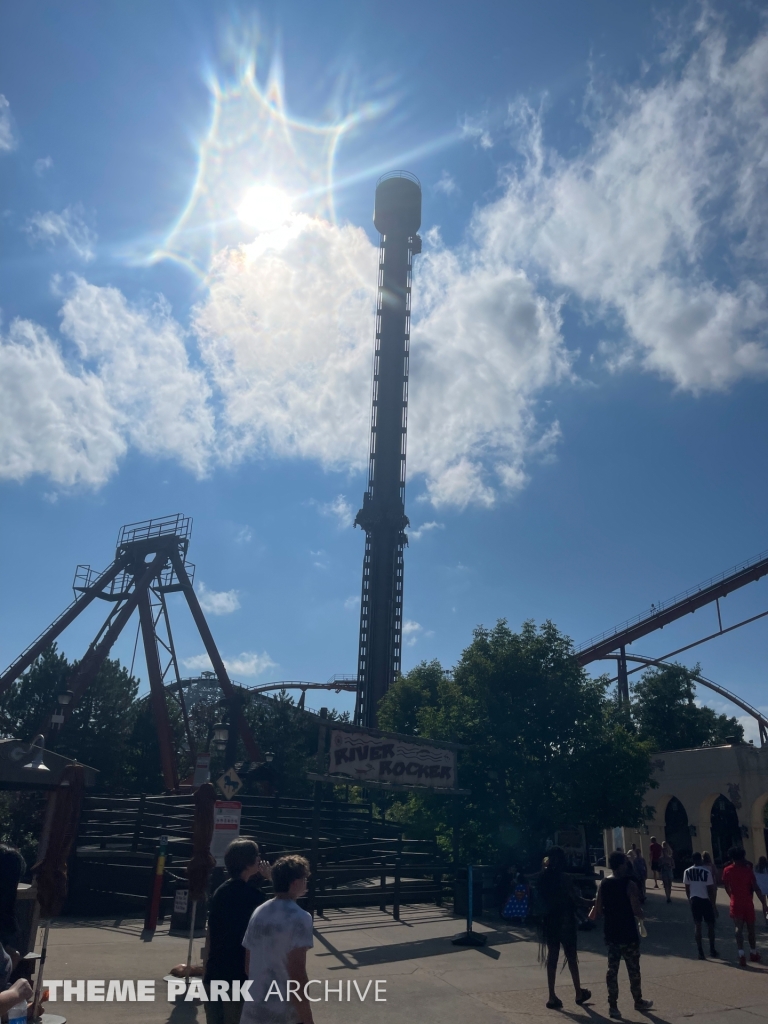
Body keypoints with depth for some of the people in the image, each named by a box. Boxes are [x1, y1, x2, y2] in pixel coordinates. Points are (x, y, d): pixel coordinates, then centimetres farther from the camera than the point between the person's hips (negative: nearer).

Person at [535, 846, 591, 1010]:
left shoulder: (543, 877, -2)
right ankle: (579, 992, 25)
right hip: (565, 921, -4)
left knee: (552, 957, 9)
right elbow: (576, 899, -13)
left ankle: (552, 996, 9)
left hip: (549, 921, 4)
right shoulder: (565, 878, -16)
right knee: (571, 957, 12)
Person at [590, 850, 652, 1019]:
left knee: (612, 970, 8)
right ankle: (638, 1001, 30)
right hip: (628, 934, -4)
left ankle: (613, 1005, 7)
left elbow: (598, 911, 1)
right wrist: (642, 914, 4)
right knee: (633, 970, 14)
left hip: (611, 934, 4)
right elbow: (637, 911, -18)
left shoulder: (603, 884, 0)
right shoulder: (629, 884, -16)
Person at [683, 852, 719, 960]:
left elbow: (687, 888, 5)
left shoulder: (687, 872, -1)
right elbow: (710, 889, -11)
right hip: (705, 900, -3)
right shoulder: (706, 871, -13)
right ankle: (712, 950, 21)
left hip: (694, 900, 3)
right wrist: (713, 903, 0)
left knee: (697, 924, 7)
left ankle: (700, 952, 4)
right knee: (710, 924, 15)